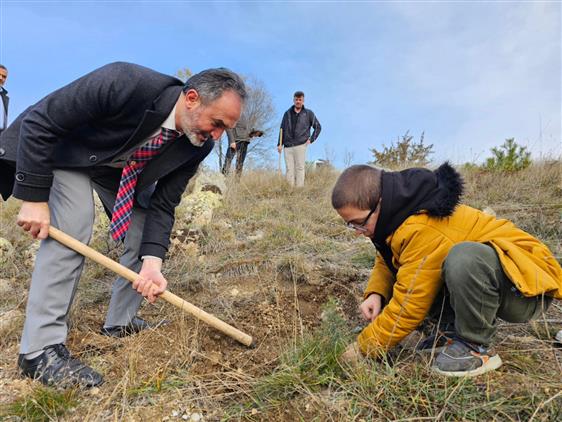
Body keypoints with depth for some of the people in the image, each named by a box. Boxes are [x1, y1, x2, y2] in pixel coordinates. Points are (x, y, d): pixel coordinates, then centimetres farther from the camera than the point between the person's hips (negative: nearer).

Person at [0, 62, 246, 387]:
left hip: (124, 171, 6)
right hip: (67, 151, -5)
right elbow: (38, 122, -31)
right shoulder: (124, 83, -40)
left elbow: (163, 205, -16)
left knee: (146, 237, -2)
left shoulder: (197, 147, -22)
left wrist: (152, 262, -29)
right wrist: (34, 198, -30)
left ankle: (121, 322, 16)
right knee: (72, 229, -24)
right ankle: (41, 348, -13)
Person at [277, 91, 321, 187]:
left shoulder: (308, 113, 7)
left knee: (299, 168, -5)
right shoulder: (288, 113, 13)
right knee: (289, 169, 0)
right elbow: (282, 129, 13)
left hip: (300, 146, -2)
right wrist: (280, 144, 5)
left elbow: (318, 127, 12)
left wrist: (311, 139, 1)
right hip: (288, 146, 3)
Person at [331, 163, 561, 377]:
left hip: (527, 288, -8)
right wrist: (375, 294, -12)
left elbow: (407, 307, -27)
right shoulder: (398, 215, -3)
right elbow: (386, 261, 9)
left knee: (463, 258, -40)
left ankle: (476, 346, -15)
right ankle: (458, 330, 7)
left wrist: (361, 349, -16)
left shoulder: (423, 230, -31)